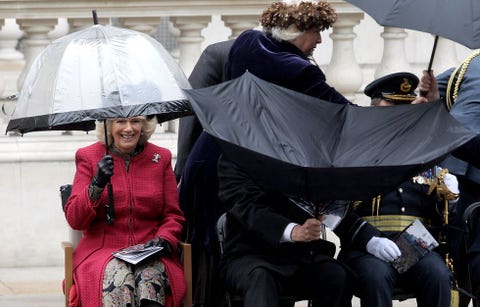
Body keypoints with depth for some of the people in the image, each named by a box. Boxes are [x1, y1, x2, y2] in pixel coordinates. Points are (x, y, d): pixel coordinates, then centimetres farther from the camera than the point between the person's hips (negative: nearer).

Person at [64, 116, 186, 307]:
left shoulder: (160, 158, 12)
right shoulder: (89, 157, 7)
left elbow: (173, 216, 14)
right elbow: (74, 220, 0)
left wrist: (163, 241, -8)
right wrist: (97, 185, -16)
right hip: (103, 250, -1)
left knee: (150, 278, -34)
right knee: (119, 278, -35)